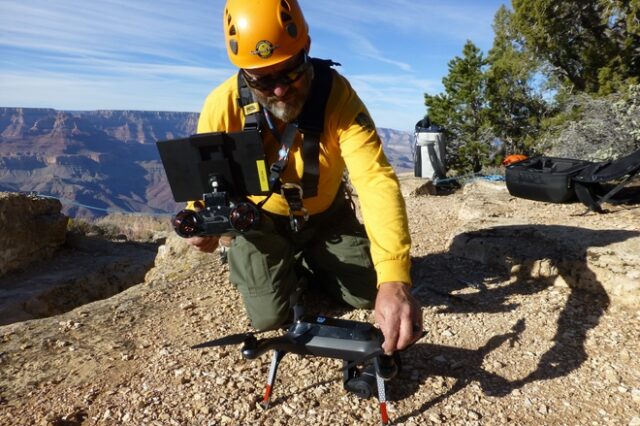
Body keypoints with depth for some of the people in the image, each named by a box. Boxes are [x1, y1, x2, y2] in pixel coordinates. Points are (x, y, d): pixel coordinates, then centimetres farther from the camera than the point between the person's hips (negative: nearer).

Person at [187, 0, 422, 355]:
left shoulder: (336, 92, -29)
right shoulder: (223, 105, -26)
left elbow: (376, 179, -39)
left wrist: (394, 278, -50)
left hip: (326, 215, 1)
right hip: (263, 219, 0)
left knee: (369, 293, 0)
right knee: (269, 314, -7)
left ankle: (312, 260, 30)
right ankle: (275, 263, 27)